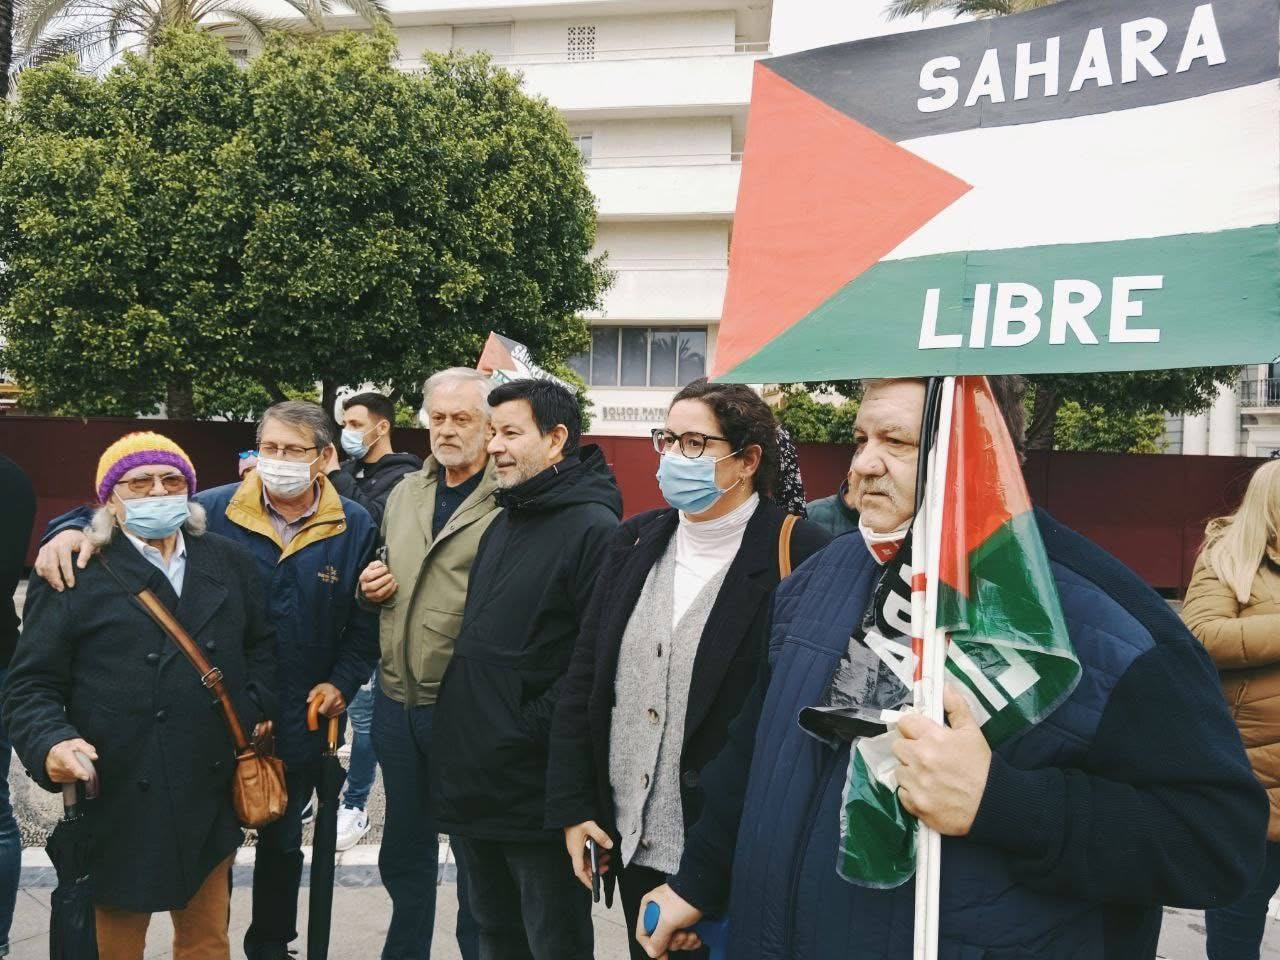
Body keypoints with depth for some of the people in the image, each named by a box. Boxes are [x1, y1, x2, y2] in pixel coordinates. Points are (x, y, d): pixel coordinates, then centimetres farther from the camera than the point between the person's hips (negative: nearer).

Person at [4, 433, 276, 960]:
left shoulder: (231, 562, 9)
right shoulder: (73, 575, -4)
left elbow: (261, 646, 18)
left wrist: (254, 713, 5)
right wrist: (50, 743, -21)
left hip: (209, 798, 4)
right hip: (115, 804, -3)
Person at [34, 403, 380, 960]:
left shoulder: (355, 528, -5)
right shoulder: (212, 511, -9)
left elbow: (366, 620, 1)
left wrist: (342, 681, -9)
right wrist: (76, 528, -23)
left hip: (300, 723, 2)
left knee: (283, 841, 21)